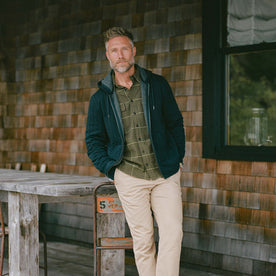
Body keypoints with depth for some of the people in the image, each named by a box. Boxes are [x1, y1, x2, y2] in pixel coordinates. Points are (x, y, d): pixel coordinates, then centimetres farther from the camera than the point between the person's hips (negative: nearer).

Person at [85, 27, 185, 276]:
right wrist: (111, 169, -1)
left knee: (172, 233, -11)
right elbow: (94, 140, 11)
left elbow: (175, 123, 12)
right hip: (129, 178, 0)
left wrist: (177, 159, 5)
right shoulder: (100, 98, 5)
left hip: (166, 174, 0)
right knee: (143, 239, 2)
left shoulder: (157, 85, 5)